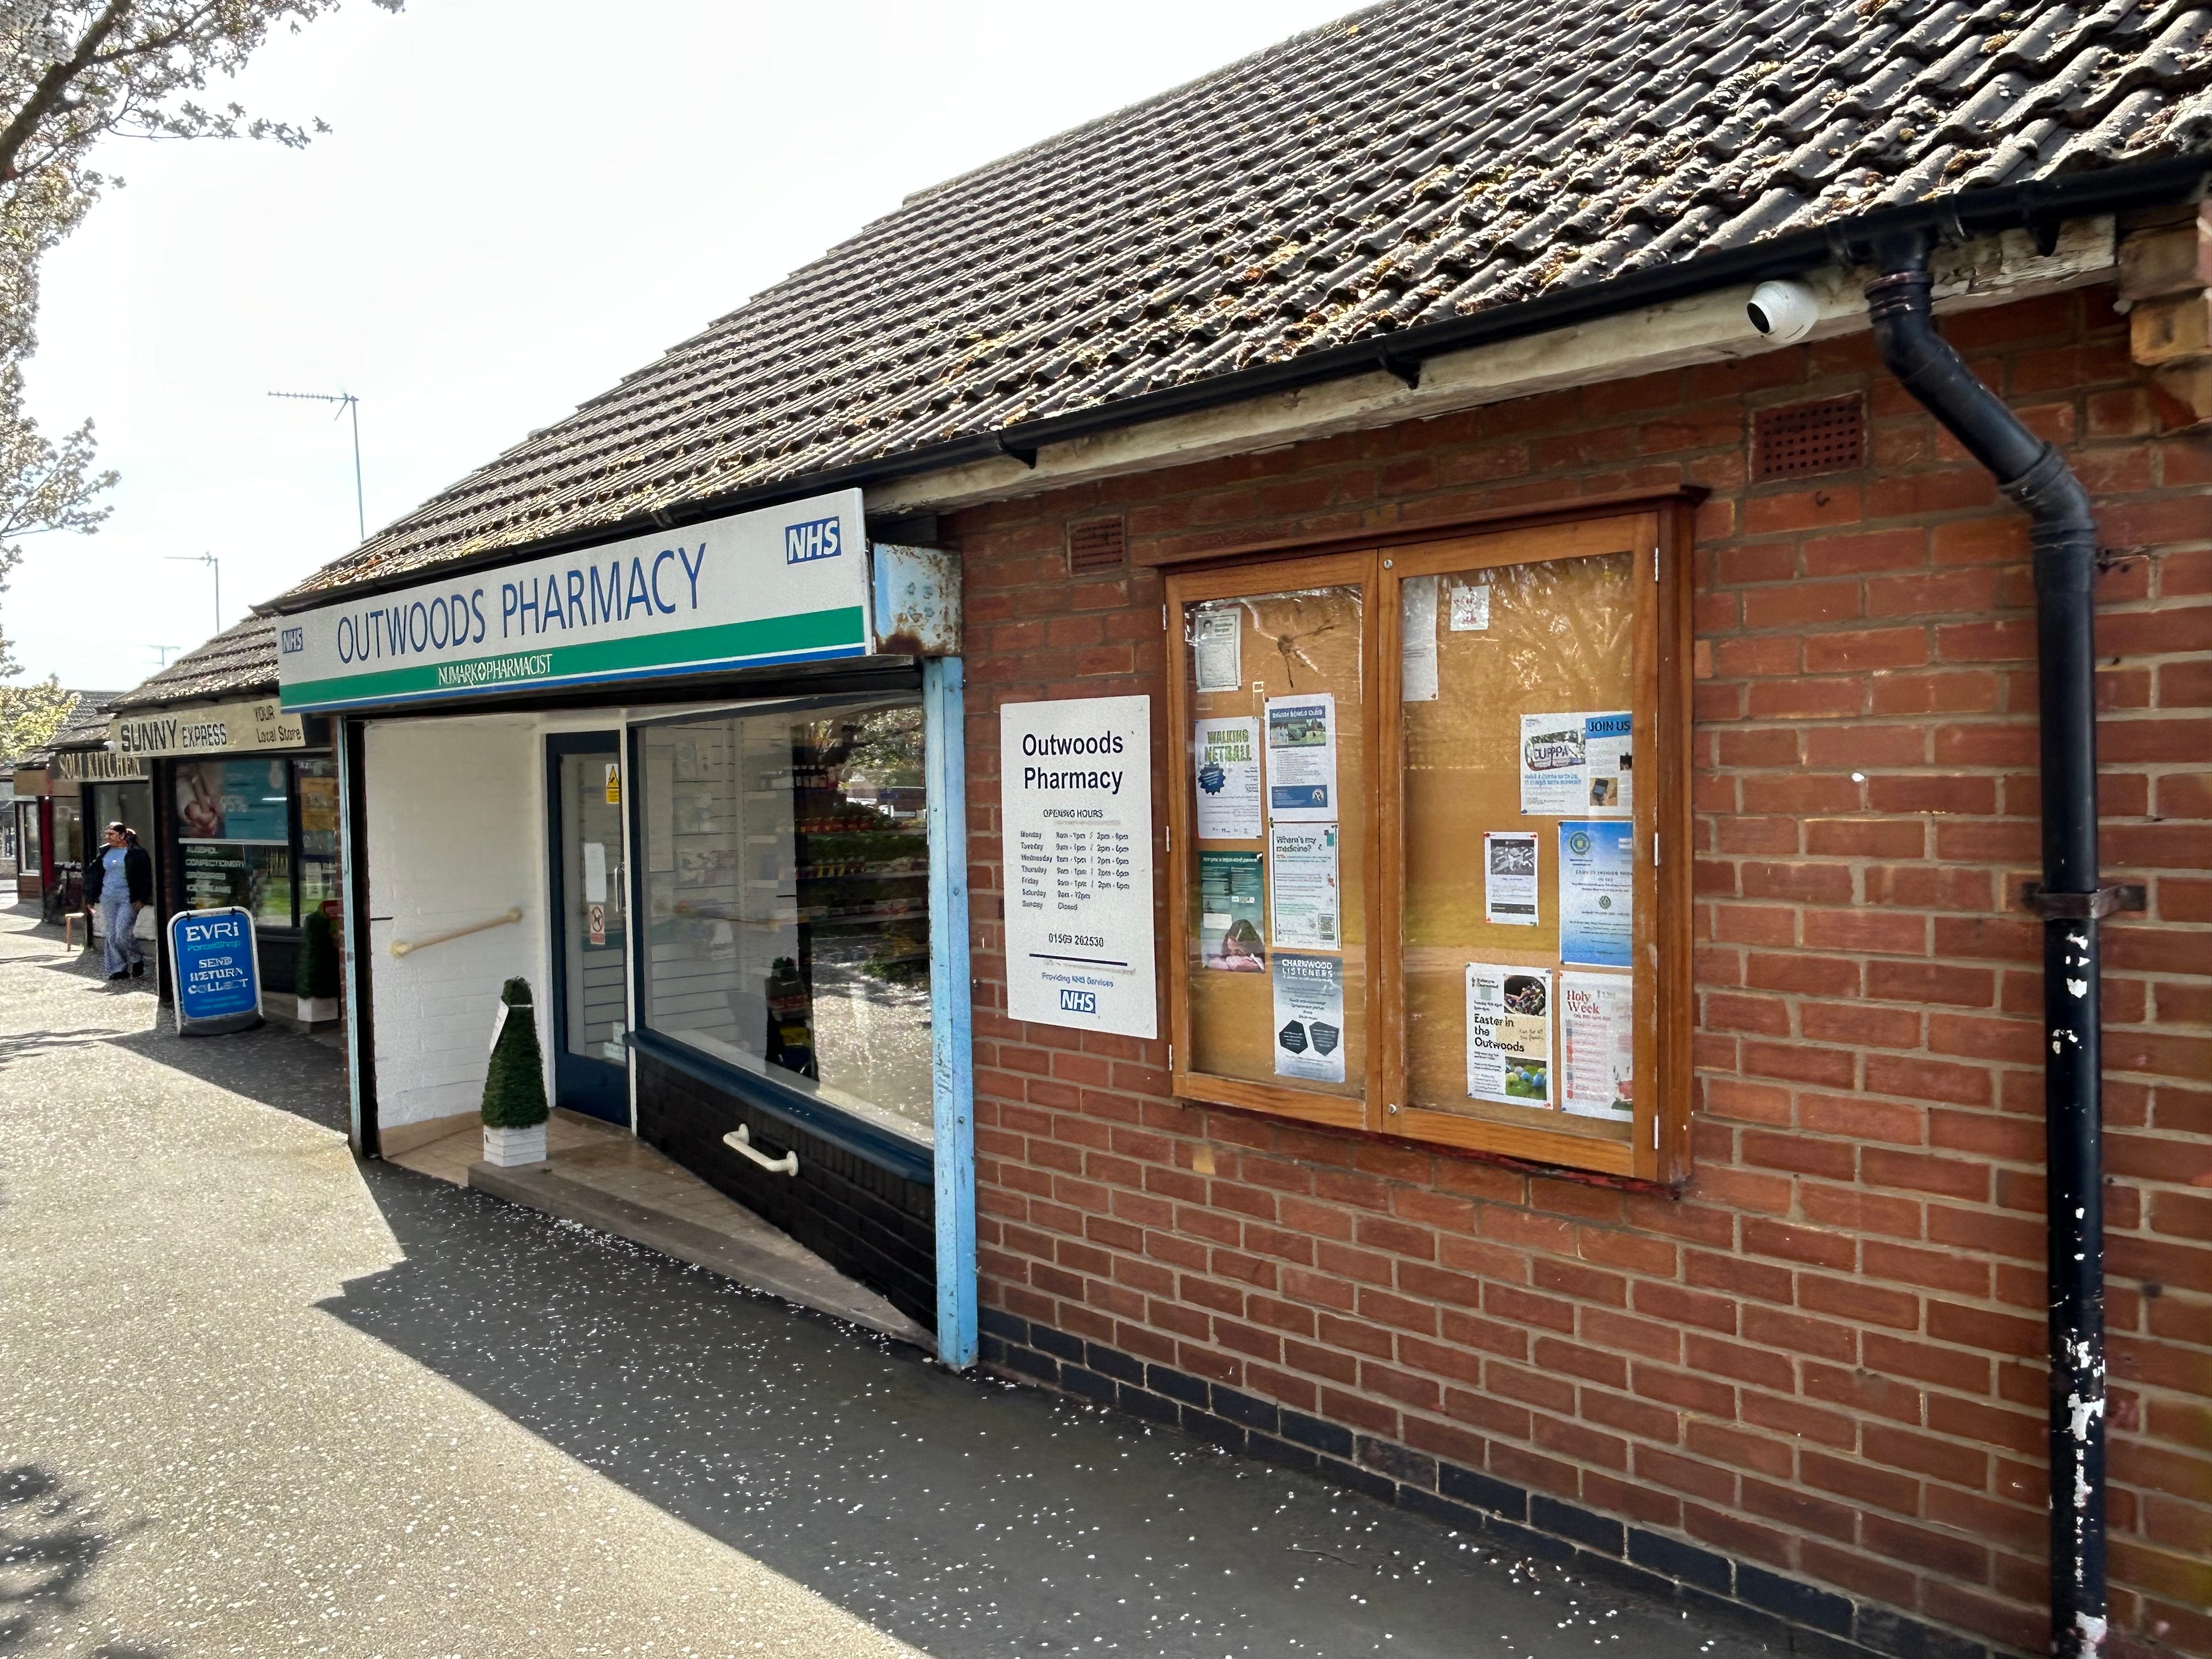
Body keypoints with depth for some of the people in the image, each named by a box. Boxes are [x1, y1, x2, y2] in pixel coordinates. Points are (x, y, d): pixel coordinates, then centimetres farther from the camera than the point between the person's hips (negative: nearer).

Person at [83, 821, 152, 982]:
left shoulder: (136, 853, -5)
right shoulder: (105, 852, 11)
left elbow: (146, 878, -6)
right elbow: (94, 874, 15)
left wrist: (142, 899, -12)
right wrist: (91, 899, 12)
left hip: (128, 900, -6)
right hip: (107, 899, 6)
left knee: (122, 933, -13)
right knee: (110, 935, 5)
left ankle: (137, 959, 10)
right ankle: (118, 969, 11)